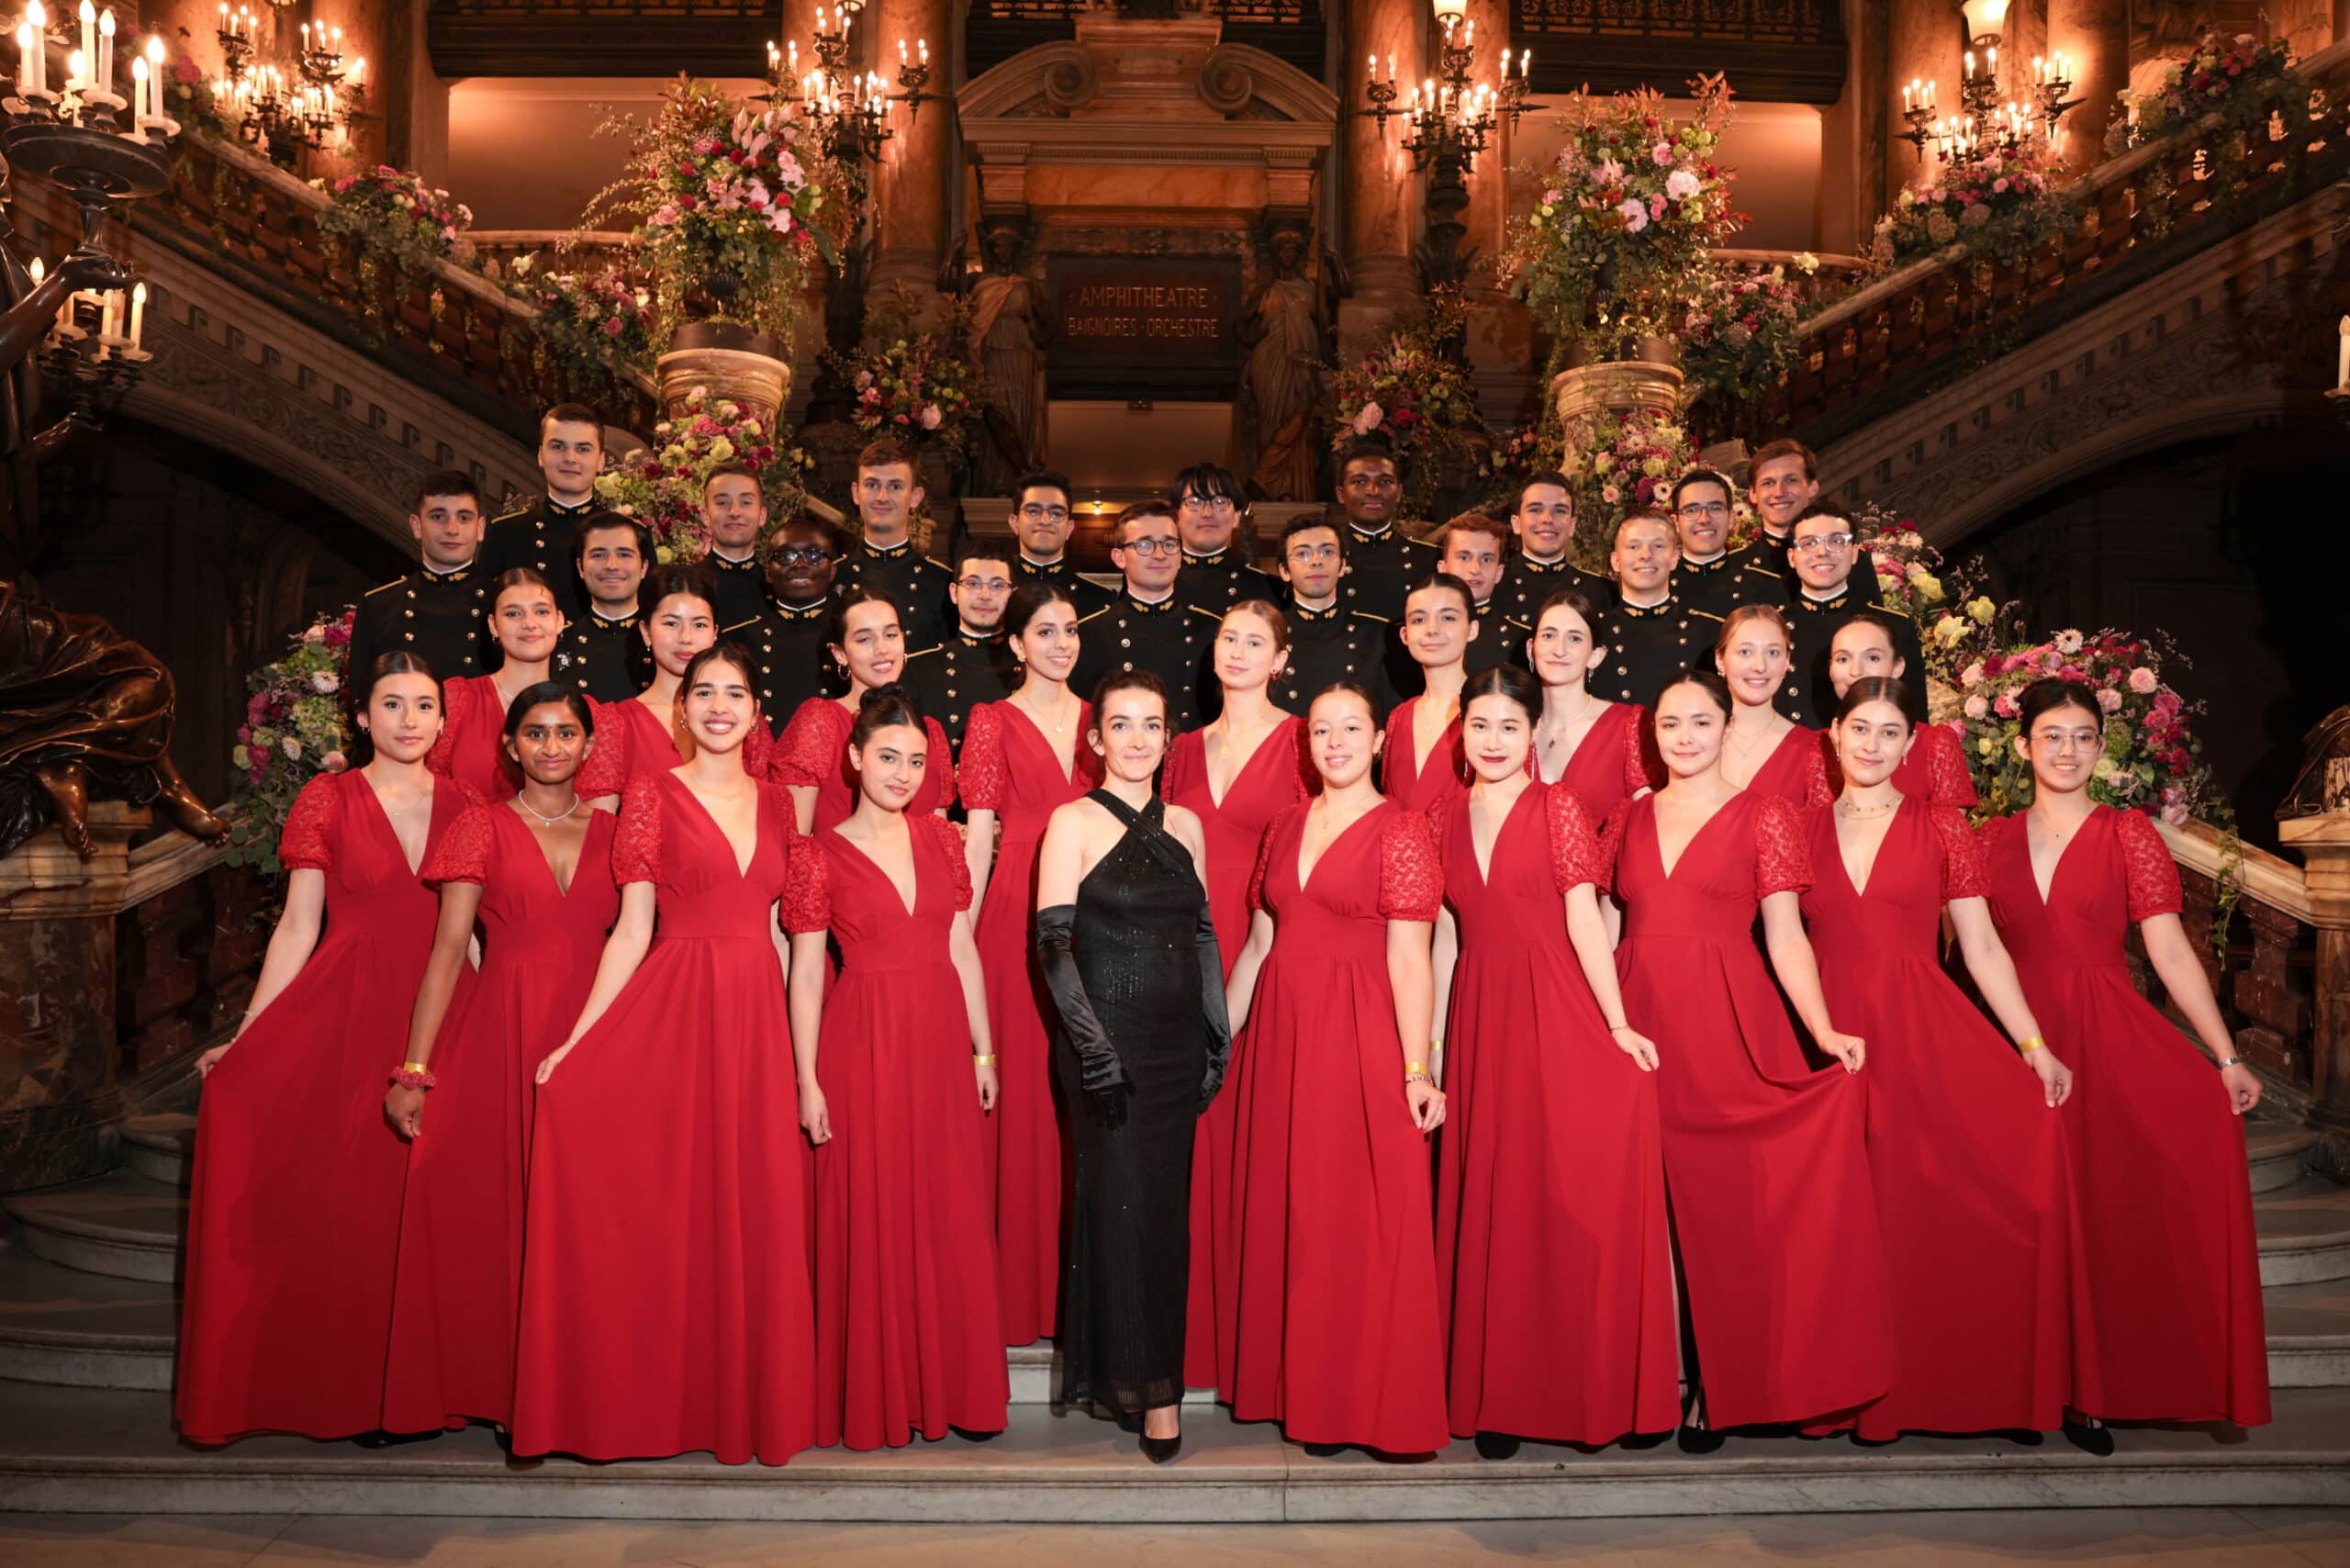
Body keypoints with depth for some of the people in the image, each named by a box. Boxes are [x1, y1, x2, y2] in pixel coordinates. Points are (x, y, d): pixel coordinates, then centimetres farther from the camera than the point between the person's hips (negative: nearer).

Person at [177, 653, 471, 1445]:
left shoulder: (465, 807, 9)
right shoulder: (328, 800, 3)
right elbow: (298, 928, 1)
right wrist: (243, 1038, -4)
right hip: (338, 1022, -2)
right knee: (327, 1208, -3)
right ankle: (322, 1388, 11)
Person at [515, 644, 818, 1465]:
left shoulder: (775, 804, 12)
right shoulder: (653, 796, 1)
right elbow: (632, 930, -2)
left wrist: (800, 1050, 10)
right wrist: (575, 1041, -10)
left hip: (759, 1020, 4)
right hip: (672, 1012, -3)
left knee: (756, 1208, 4)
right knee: (666, 1206, -4)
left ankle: (748, 1400, 16)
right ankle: (659, 1401, 10)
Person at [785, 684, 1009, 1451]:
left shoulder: (941, 838, 7)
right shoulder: (822, 855, -4)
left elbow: (962, 948, 10)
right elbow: (806, 975, -4)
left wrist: (982, 1049, 8)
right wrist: (809, 1080, -7)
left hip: (940, 1043, 4)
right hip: (864, 1048, -4)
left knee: (950, 1220, 8)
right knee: (870, 1222, 3)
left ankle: (948, 1387, 21)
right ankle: (874, 1399, 17)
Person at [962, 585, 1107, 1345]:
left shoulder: (1096, 719, 14)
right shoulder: (993, 722, 4)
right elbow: (979, 834, 0)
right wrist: (961, 930, -7)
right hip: (1018, 913, -3)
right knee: (1023, 1088, -2)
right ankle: (1020, 1289, 7)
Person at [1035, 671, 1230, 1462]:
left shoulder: (1185, 826, 11)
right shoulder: (1073, 823, -3)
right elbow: (1053, 941, -9)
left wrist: (1218, 1034, 11)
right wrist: (1089, 1036, -17)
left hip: (1178, 1037, 5)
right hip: (1109, 1037, -5)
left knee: (1168, 1207, 8)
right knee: (1124, 1203, -3)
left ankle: (1156, 1375, 19)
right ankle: (1150, 1385, 7)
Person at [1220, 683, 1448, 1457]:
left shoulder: (1399, 830, -5)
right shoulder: (1286, 826, 12)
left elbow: (1407, 956, -11)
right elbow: (1258, 941, 14)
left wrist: (1416, 1070, -15)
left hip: (1359, 1037, -6)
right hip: (1280, 1032, 6)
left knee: (1361, 1220, -1)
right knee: (1282, 1214, 10)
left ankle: (1367, 1401, 11)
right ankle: (1296, 1386, 23)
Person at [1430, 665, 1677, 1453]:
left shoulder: (1558, 809, 0)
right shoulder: (1448, 819, 11)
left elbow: (1585, 921, -6)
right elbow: (1446, 938, 12)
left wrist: (1617, 1023, -14)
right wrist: (1432, 1046, 10)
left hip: (1558, 1016, -4)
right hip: (1479, 1021, 4)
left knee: (1568, 1194, -4)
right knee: (1487, 1203, 6)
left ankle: (1580, 1387, 8)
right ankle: (1498, 1394, 14)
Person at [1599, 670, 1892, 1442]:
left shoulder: (1764, 817, 3)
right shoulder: (1628, 819, 13)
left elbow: (1786, 938, -3)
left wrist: (1825, 1032, -15)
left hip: (1727, 1027, -3)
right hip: (1640, 1023, 3)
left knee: (1721, 1204, 0)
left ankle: (1720, 1386, 12)